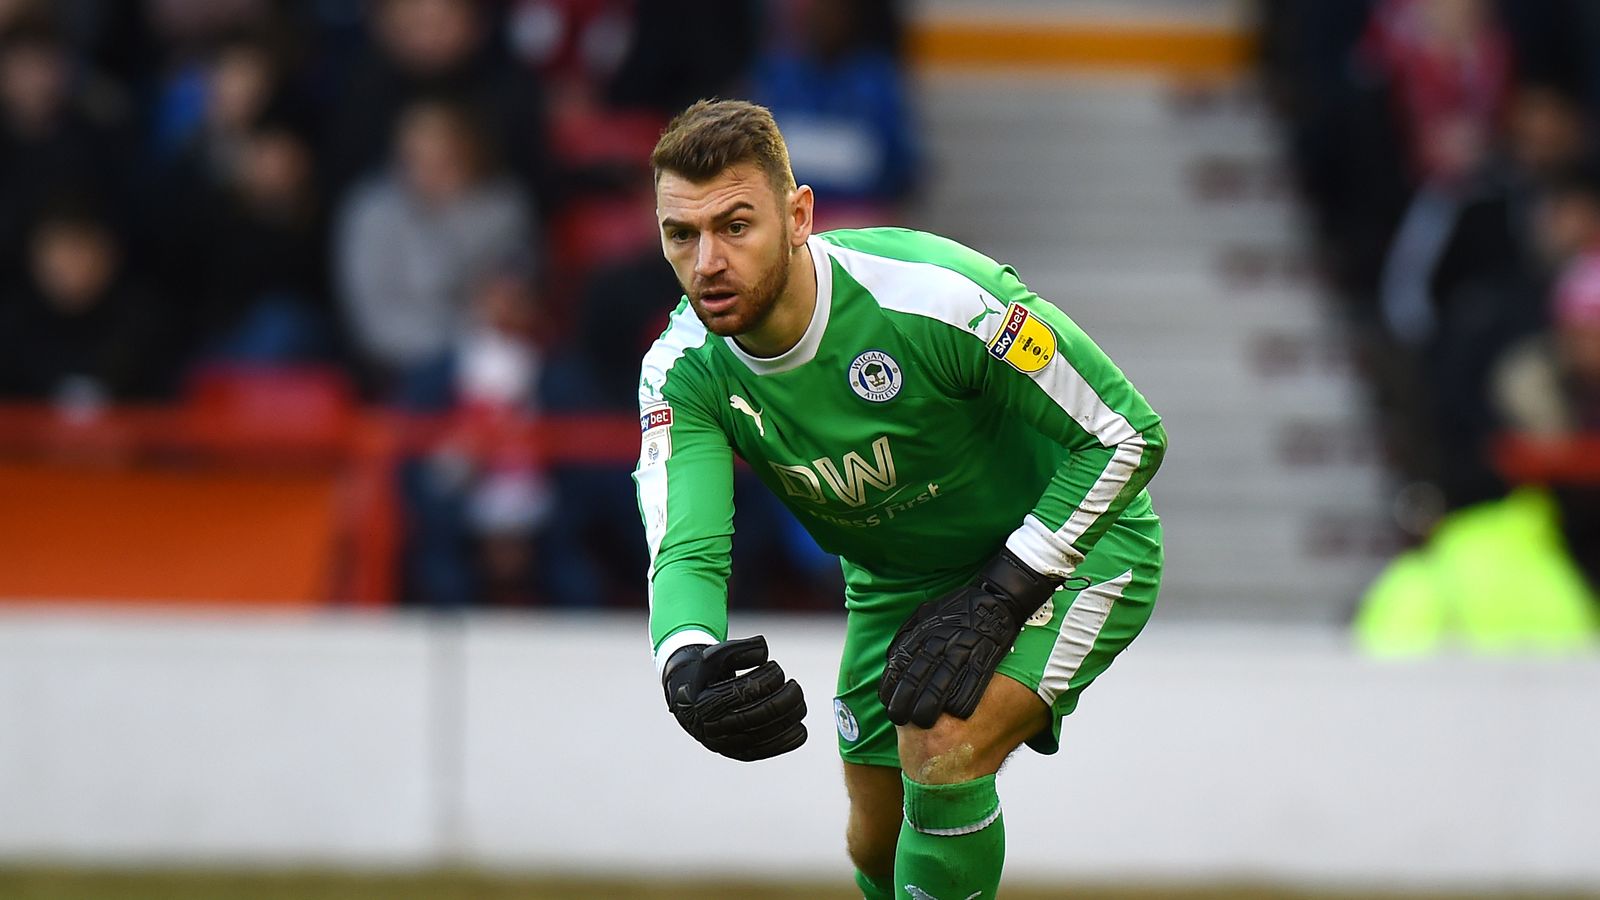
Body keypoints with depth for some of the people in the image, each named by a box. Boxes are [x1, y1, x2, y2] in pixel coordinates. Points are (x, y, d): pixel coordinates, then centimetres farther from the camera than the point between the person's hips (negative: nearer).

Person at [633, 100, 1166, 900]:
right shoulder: (683, 373, -20)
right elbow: (686, 551, -30)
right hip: (898, 582, 6)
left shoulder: (938, 297, -34)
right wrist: (685, 669, -54)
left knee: (941, 747, -29)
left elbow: (1128, 435, -25)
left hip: (1066, 543, -6)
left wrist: (998, 596, -28)